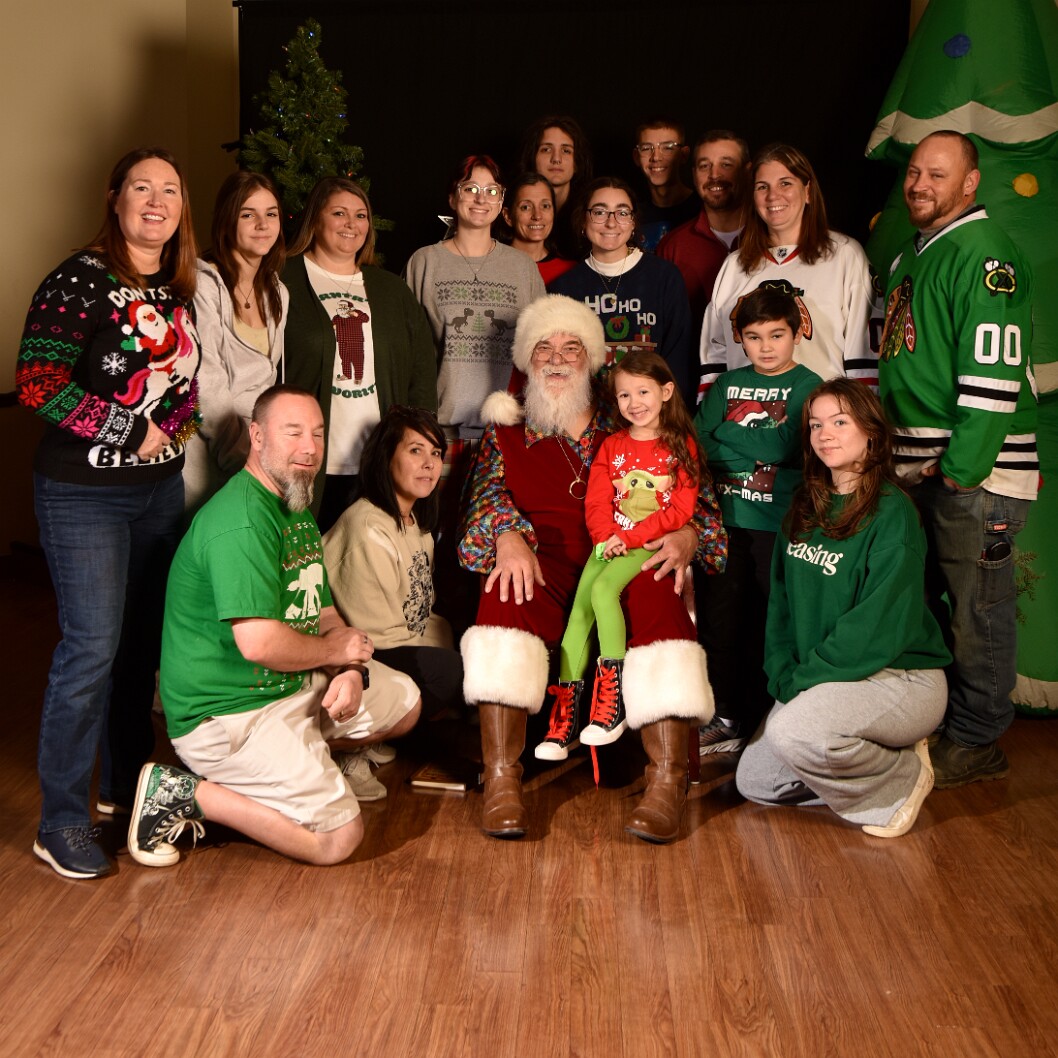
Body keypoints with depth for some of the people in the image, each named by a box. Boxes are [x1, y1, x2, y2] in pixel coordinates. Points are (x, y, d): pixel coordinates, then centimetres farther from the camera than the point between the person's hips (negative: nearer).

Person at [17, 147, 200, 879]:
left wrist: (181, 426, 0)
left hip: (161, 487, 7)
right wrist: (133, 430, -17)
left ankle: (127, 782, 30)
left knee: (144, 638, 13)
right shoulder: (80, 280, -12)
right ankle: (63, 822, 7)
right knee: (93, 648, -6)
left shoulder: (180, 289, 9)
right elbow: (39, 385, -19)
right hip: (85, 493, -7)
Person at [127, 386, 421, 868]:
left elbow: (323, 612, 14)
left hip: (295, 683, 10)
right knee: (337, 838, -14)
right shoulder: (241, 523, -23)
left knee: (404, 703, 17)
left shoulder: (297, 510, 11)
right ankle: (184, 794, -5)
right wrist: (337, 651, -13)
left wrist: (351, 670, -6)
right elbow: (259, 643, -31)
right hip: (228, 712, -10)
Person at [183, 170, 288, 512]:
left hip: (260, 452, 7)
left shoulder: (276, 292, 13)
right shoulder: (204, 284, -10)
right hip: (210, 455, -6)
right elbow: (206, 386, -15)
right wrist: (243, 455, -14)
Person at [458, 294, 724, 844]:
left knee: (656, 592, -34)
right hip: (543, 565, 0)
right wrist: (509, 536, -18)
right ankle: (501, 778, -35)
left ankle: (667, 780, -38)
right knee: (509, 593, -35)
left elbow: (694, 495, 15)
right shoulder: (506, 433, 23)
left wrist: (686, 535, -9)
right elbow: (488, 491, 5)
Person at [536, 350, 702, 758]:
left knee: (603, 589, -29)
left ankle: (613, 694, -23)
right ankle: (566, 709, -14)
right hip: (610, 541, 5)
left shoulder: (681, 445, 2)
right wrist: (608, 537, -12)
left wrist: (631, 537, -14)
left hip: (652, 542, -4)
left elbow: (681, 509, -6)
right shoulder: (611, 446, 14)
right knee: (578, 608, -14)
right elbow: (596, 503, 8)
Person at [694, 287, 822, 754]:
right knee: (717, 617, 6)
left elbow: (785, 446, -12)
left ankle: (758, 721, 15)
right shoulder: (727, 384, 14)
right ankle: (724, 718, 18)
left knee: (766, 626, 2)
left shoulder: (807, 386, 2)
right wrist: (758, 449, -8)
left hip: (777, 522, -4)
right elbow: (700, 443, 3)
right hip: (725, 520, 4)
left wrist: (730, 438, -5)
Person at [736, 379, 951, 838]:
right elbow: (780, 600, 8)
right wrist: (784, 677, -5)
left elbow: (878, 626, -21)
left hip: (899, 677, -7)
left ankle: (901, 783, -5)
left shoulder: (892, 512, -15)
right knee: (753, 782, 1)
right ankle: (876, 759, 15)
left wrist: (804, 679, -18)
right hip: (817, 680, 8)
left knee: (792, 731, -32)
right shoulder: (805, 508, 8)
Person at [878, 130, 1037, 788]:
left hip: (974, 468, -9)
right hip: (917, 464, 9)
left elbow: (995, 375, -18)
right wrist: (895, 454, 16)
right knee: (922, 602, 16)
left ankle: (976, 743, 12)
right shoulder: (912, 256, 18)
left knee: (977, 608, 0)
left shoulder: (984, 252, -11)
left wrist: (960, 469, -20)